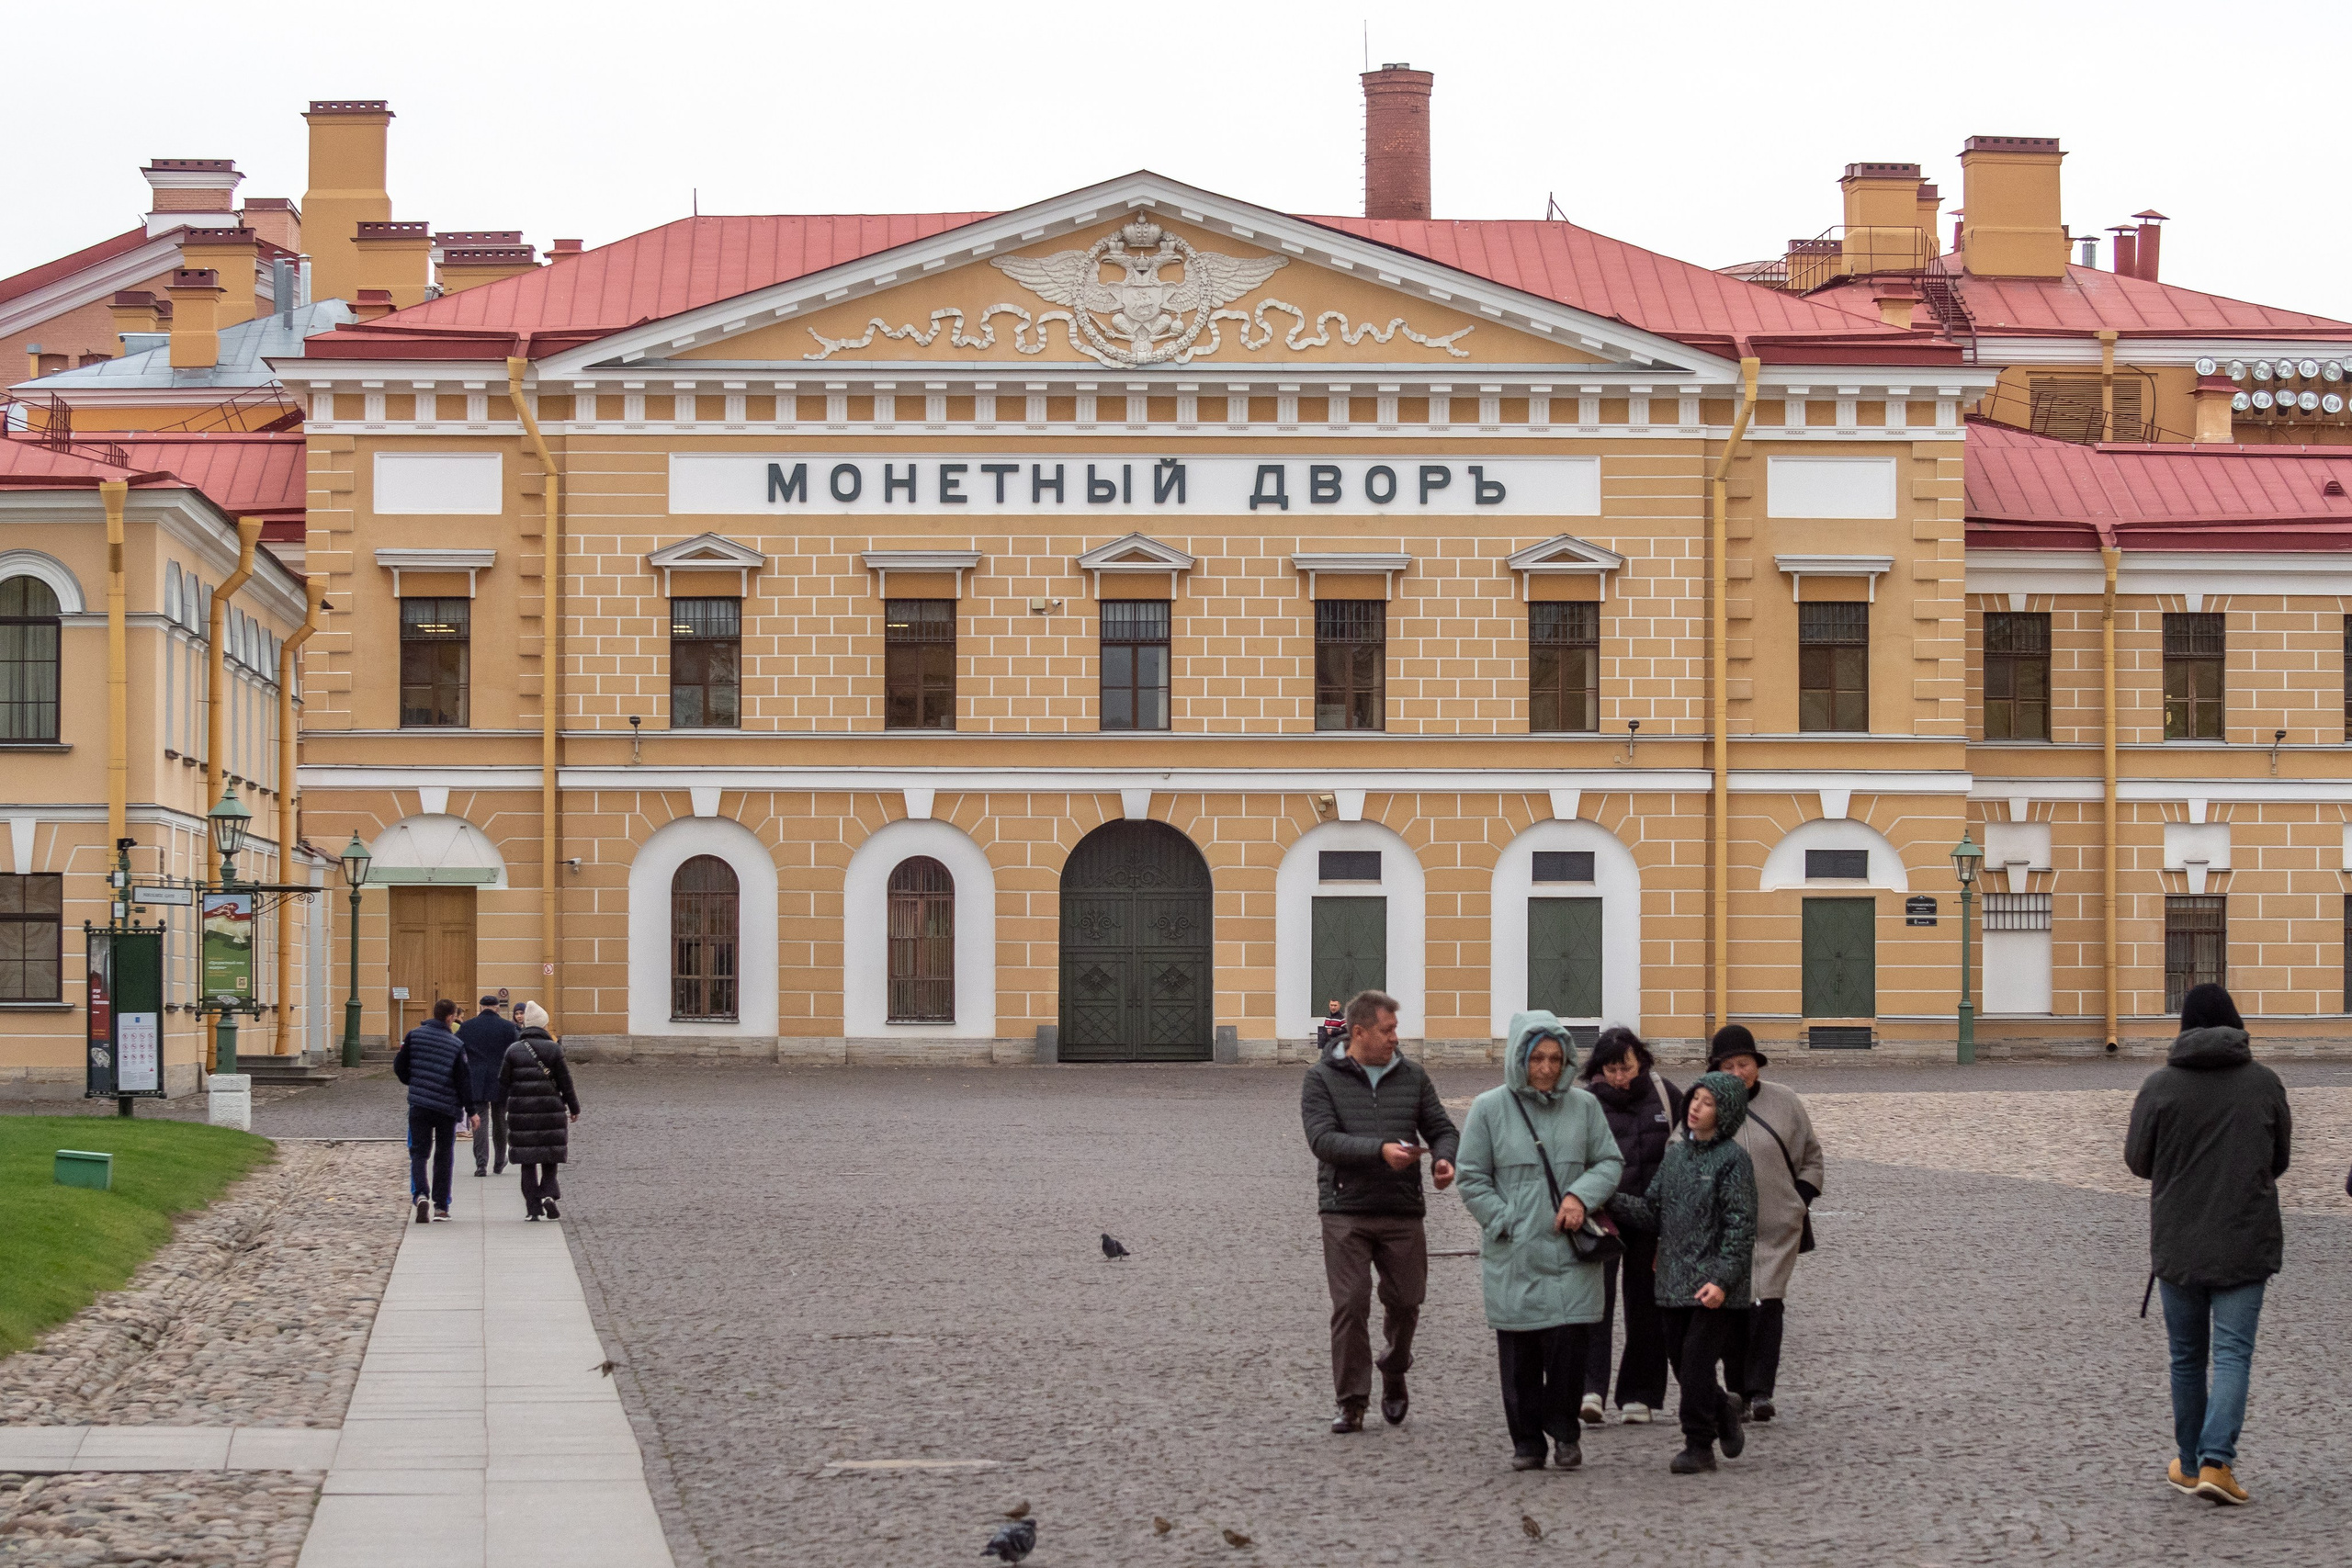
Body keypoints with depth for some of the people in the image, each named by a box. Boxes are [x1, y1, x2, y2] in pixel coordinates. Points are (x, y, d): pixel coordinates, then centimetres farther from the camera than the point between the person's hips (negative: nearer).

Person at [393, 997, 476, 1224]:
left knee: (419, 1153, 4)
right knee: (443, 1157, 11)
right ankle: (441, 1206, 12)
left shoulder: (415, 1035, -1)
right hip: (447, 1108, -1)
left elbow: (399, 1066, 4)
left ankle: (420, 1194, -20)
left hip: (419, 1105, 1)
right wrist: (470, 1111, 2)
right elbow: (464, 1080, -6)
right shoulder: (457, 1045, -6)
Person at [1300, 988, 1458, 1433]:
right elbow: (1322, 1139, -13)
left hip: (1403, 1212, 3)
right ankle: (1352, 1401, 1)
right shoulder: (1322, 1079, 0)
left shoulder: (1411, 1075, 11)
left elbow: (1441, 1128, 14)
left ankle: (1394, 1373, 33)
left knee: (1405, 1301, 6)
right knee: (1350, 1306, -6)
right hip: (1346, 1212, -3)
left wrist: (1444, 1159, -10)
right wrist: (1381, 1150, -25)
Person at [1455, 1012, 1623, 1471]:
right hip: (1512, 1256, -1)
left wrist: (1581, 1196, -8)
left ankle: (1564, 1431, 12)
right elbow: (1472, 1180, 2)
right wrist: (1507, 1223, -6)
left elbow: (1610, 1163, 11)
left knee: (1568, 1342, -7)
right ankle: (1527, 1440, 14)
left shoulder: (1584, 1106, 7)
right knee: (1519, 1351, 2)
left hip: (1570, 1252, 1)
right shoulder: (1489, 1109, 1)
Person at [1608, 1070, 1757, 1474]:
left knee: (1697, 1361, -8)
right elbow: (1652, 1212, 13)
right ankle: (1723, 1411, 35)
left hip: (1715, 1286, -6)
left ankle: (1699, 1444, 2)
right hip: (1675, 1281, 6)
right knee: (1680, 1360, 10)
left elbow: (1740, 1226, -12)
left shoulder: (1733, 1160, -8)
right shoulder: (1676, 1154, 12)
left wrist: (1722, 1279, -19)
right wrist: (1612, 1200, -2)